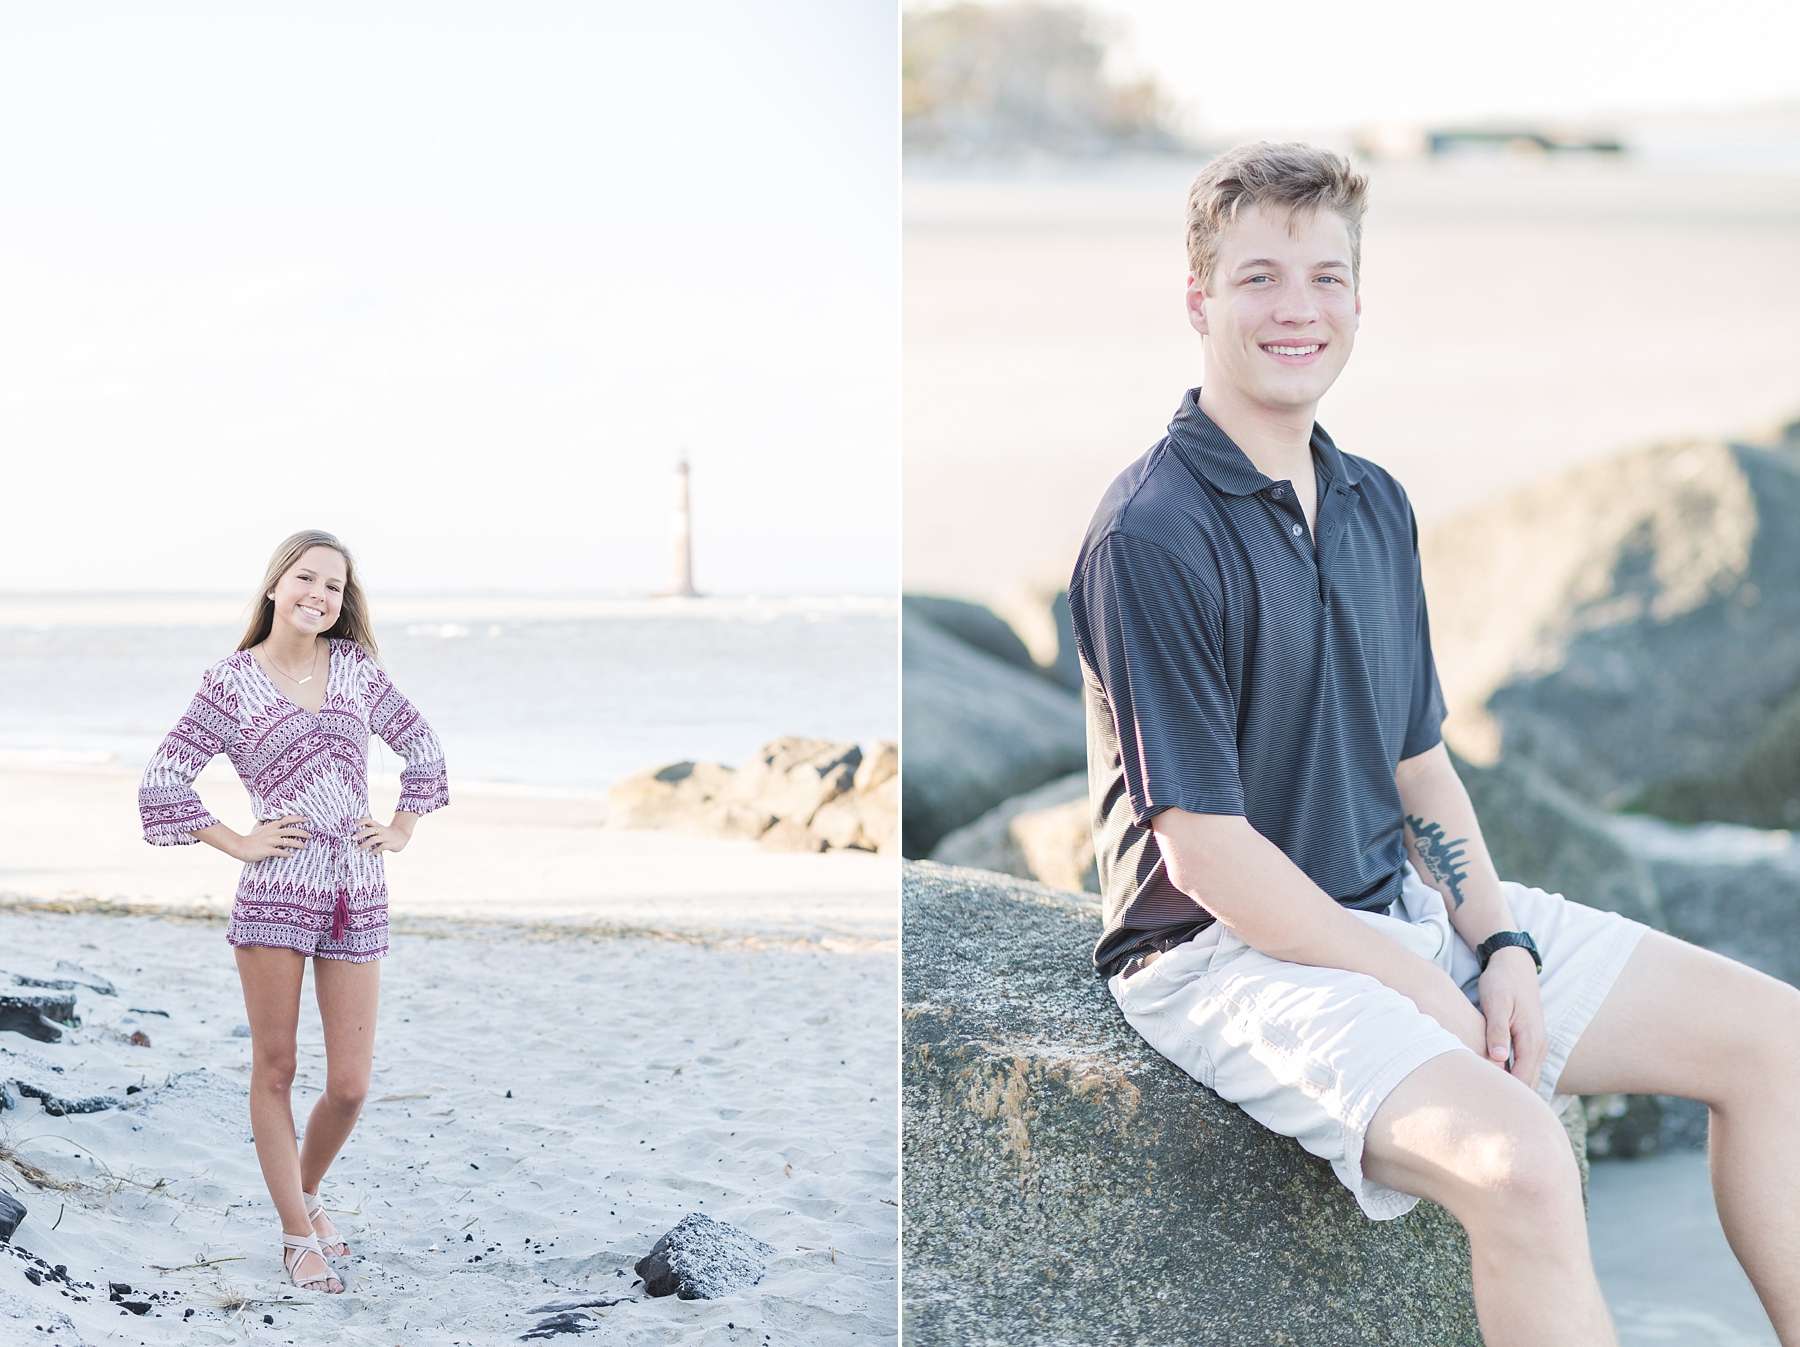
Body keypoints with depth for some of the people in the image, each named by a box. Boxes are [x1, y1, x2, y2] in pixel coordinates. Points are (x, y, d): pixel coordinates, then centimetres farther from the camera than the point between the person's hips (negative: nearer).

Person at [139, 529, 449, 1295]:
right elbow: (162, 782, -2)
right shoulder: (232, 683, -1)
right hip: (276, 891, -3)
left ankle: (307, 1194, 30)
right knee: (275, 1069, 3)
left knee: (349, 1085, 2)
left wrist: (403, 828, 12)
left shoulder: (355, 667, 9)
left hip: (358, 895, 3)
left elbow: (419, 743, 22)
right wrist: (238, 845, -5)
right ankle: (298, 1236, 14)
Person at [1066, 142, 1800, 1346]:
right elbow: (1207, 852, -19)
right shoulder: (1153, 536, -17)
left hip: (1405, 908, 9)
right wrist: (1425, 999, -17)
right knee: (1522, 1162, -33)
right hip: (1234, 952, -9)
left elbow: (1419, 761, 15)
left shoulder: (1376, 506, 9)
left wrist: (1502, 946, -2)